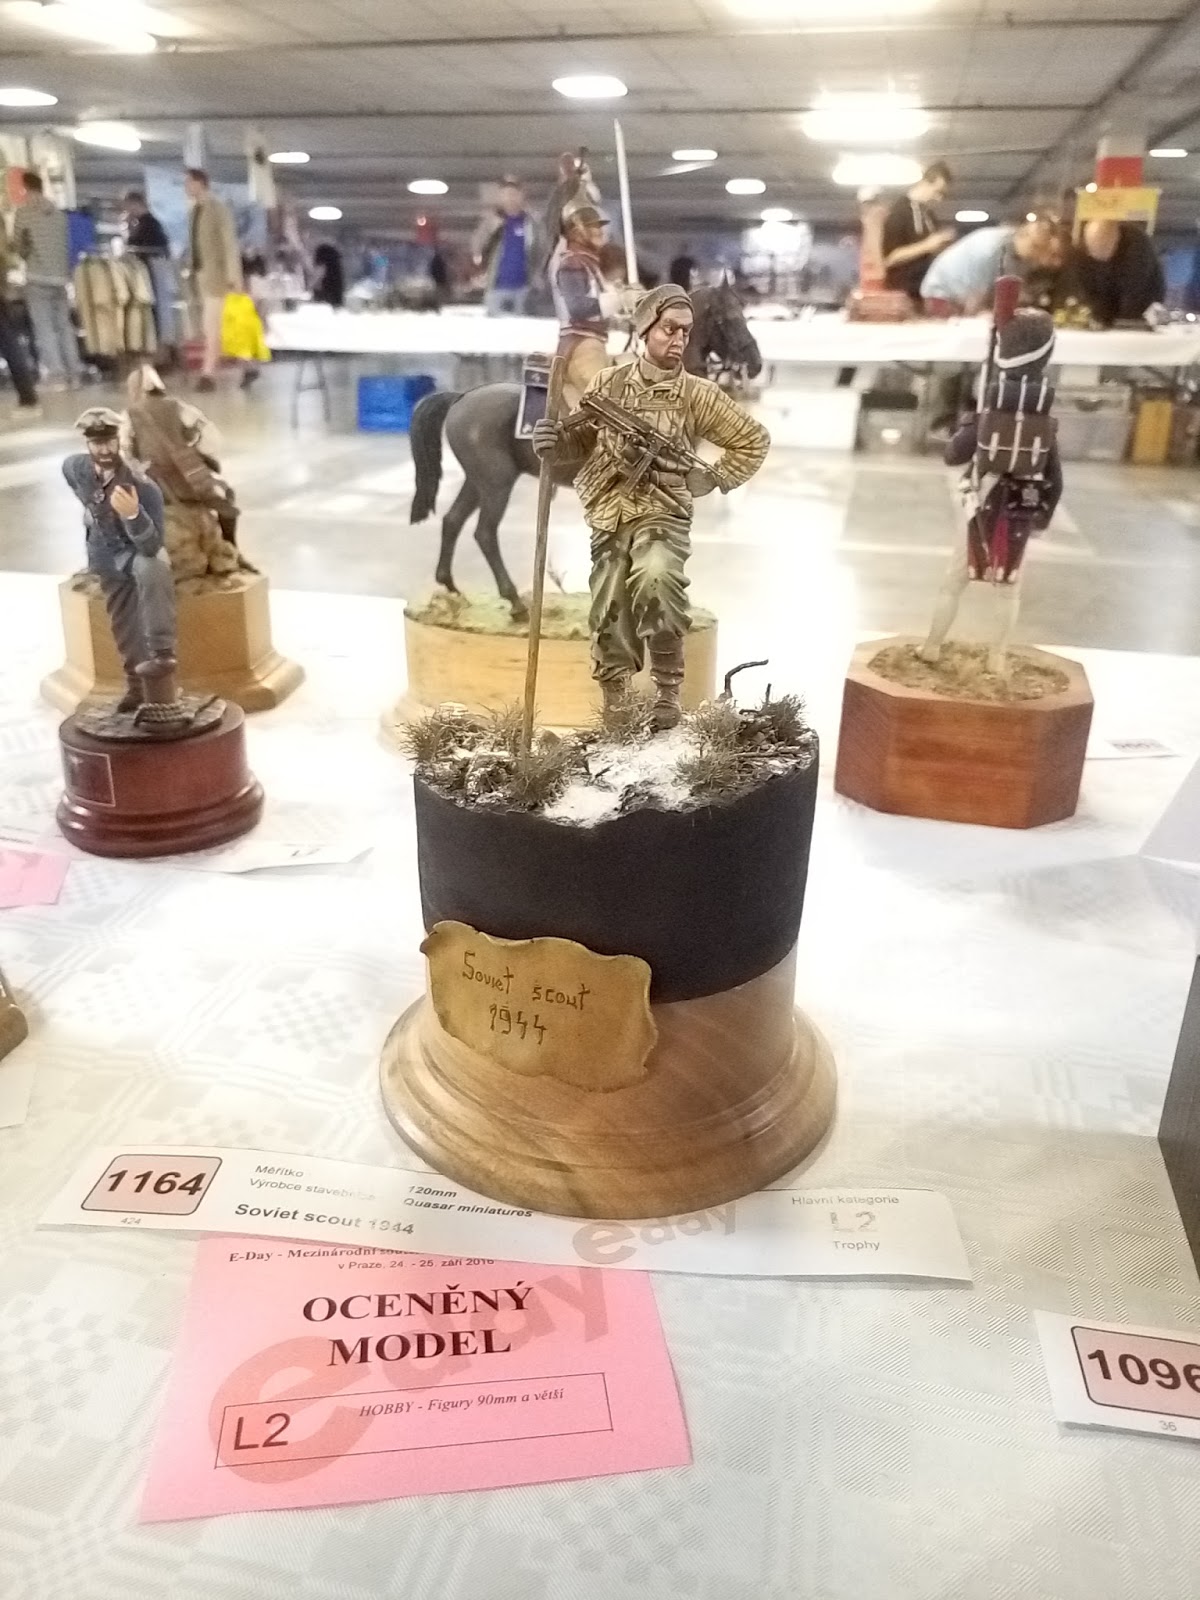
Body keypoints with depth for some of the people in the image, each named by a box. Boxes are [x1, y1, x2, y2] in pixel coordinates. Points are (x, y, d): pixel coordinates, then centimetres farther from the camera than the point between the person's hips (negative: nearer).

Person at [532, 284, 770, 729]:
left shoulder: (697, 394, -1)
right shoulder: (607, 383, 4)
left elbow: (753, 440, 9)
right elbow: (580, 442, 10)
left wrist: (711, 479, 2)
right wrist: (553, 442, -11)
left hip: (662, 516, -3)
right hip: (609, 519, 3)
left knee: (656, 579, -33)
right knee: (610, 621, 7)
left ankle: (667, 691, -19)